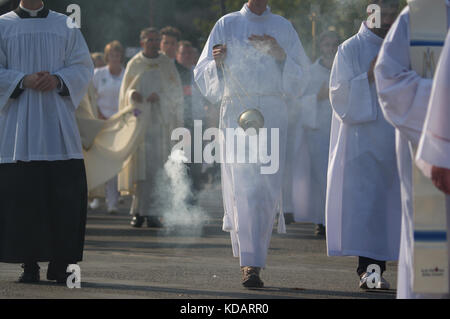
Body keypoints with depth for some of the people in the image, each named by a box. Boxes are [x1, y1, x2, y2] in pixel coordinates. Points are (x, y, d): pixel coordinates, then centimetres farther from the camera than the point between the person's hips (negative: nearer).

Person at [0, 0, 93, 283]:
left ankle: (60, 264, 0)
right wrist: (23, 80, -15)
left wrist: (58, 80, -11)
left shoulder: (66, 26, 12)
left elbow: (83, 67, 7)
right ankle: (29, 265, -1)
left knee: (66, 192, -5)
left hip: (57, 120, 1)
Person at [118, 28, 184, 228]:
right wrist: (133, 94, -13)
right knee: (141, 165, -8)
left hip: (161, 122, 0)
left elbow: (176, 90, 5)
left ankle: (150, 212, -7)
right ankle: (139, 211, -5)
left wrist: (160, 95, -13)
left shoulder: (167, 64, 11)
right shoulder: (135, 64, 10)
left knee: (156, 168, -7)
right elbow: (125, 91, 10)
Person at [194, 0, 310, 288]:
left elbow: (300, 77, 10)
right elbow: (204, 75, 9)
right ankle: (251, 263, -16)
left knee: (268, 188, -2)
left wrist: (280, 54, -9)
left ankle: (253, 260, 11)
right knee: (245, 188, -14)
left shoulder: (283, 28, 12)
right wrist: (216, 61, -14)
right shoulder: (227, 25, 8)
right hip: (237, 112, -2)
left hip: (273, 115, 2)